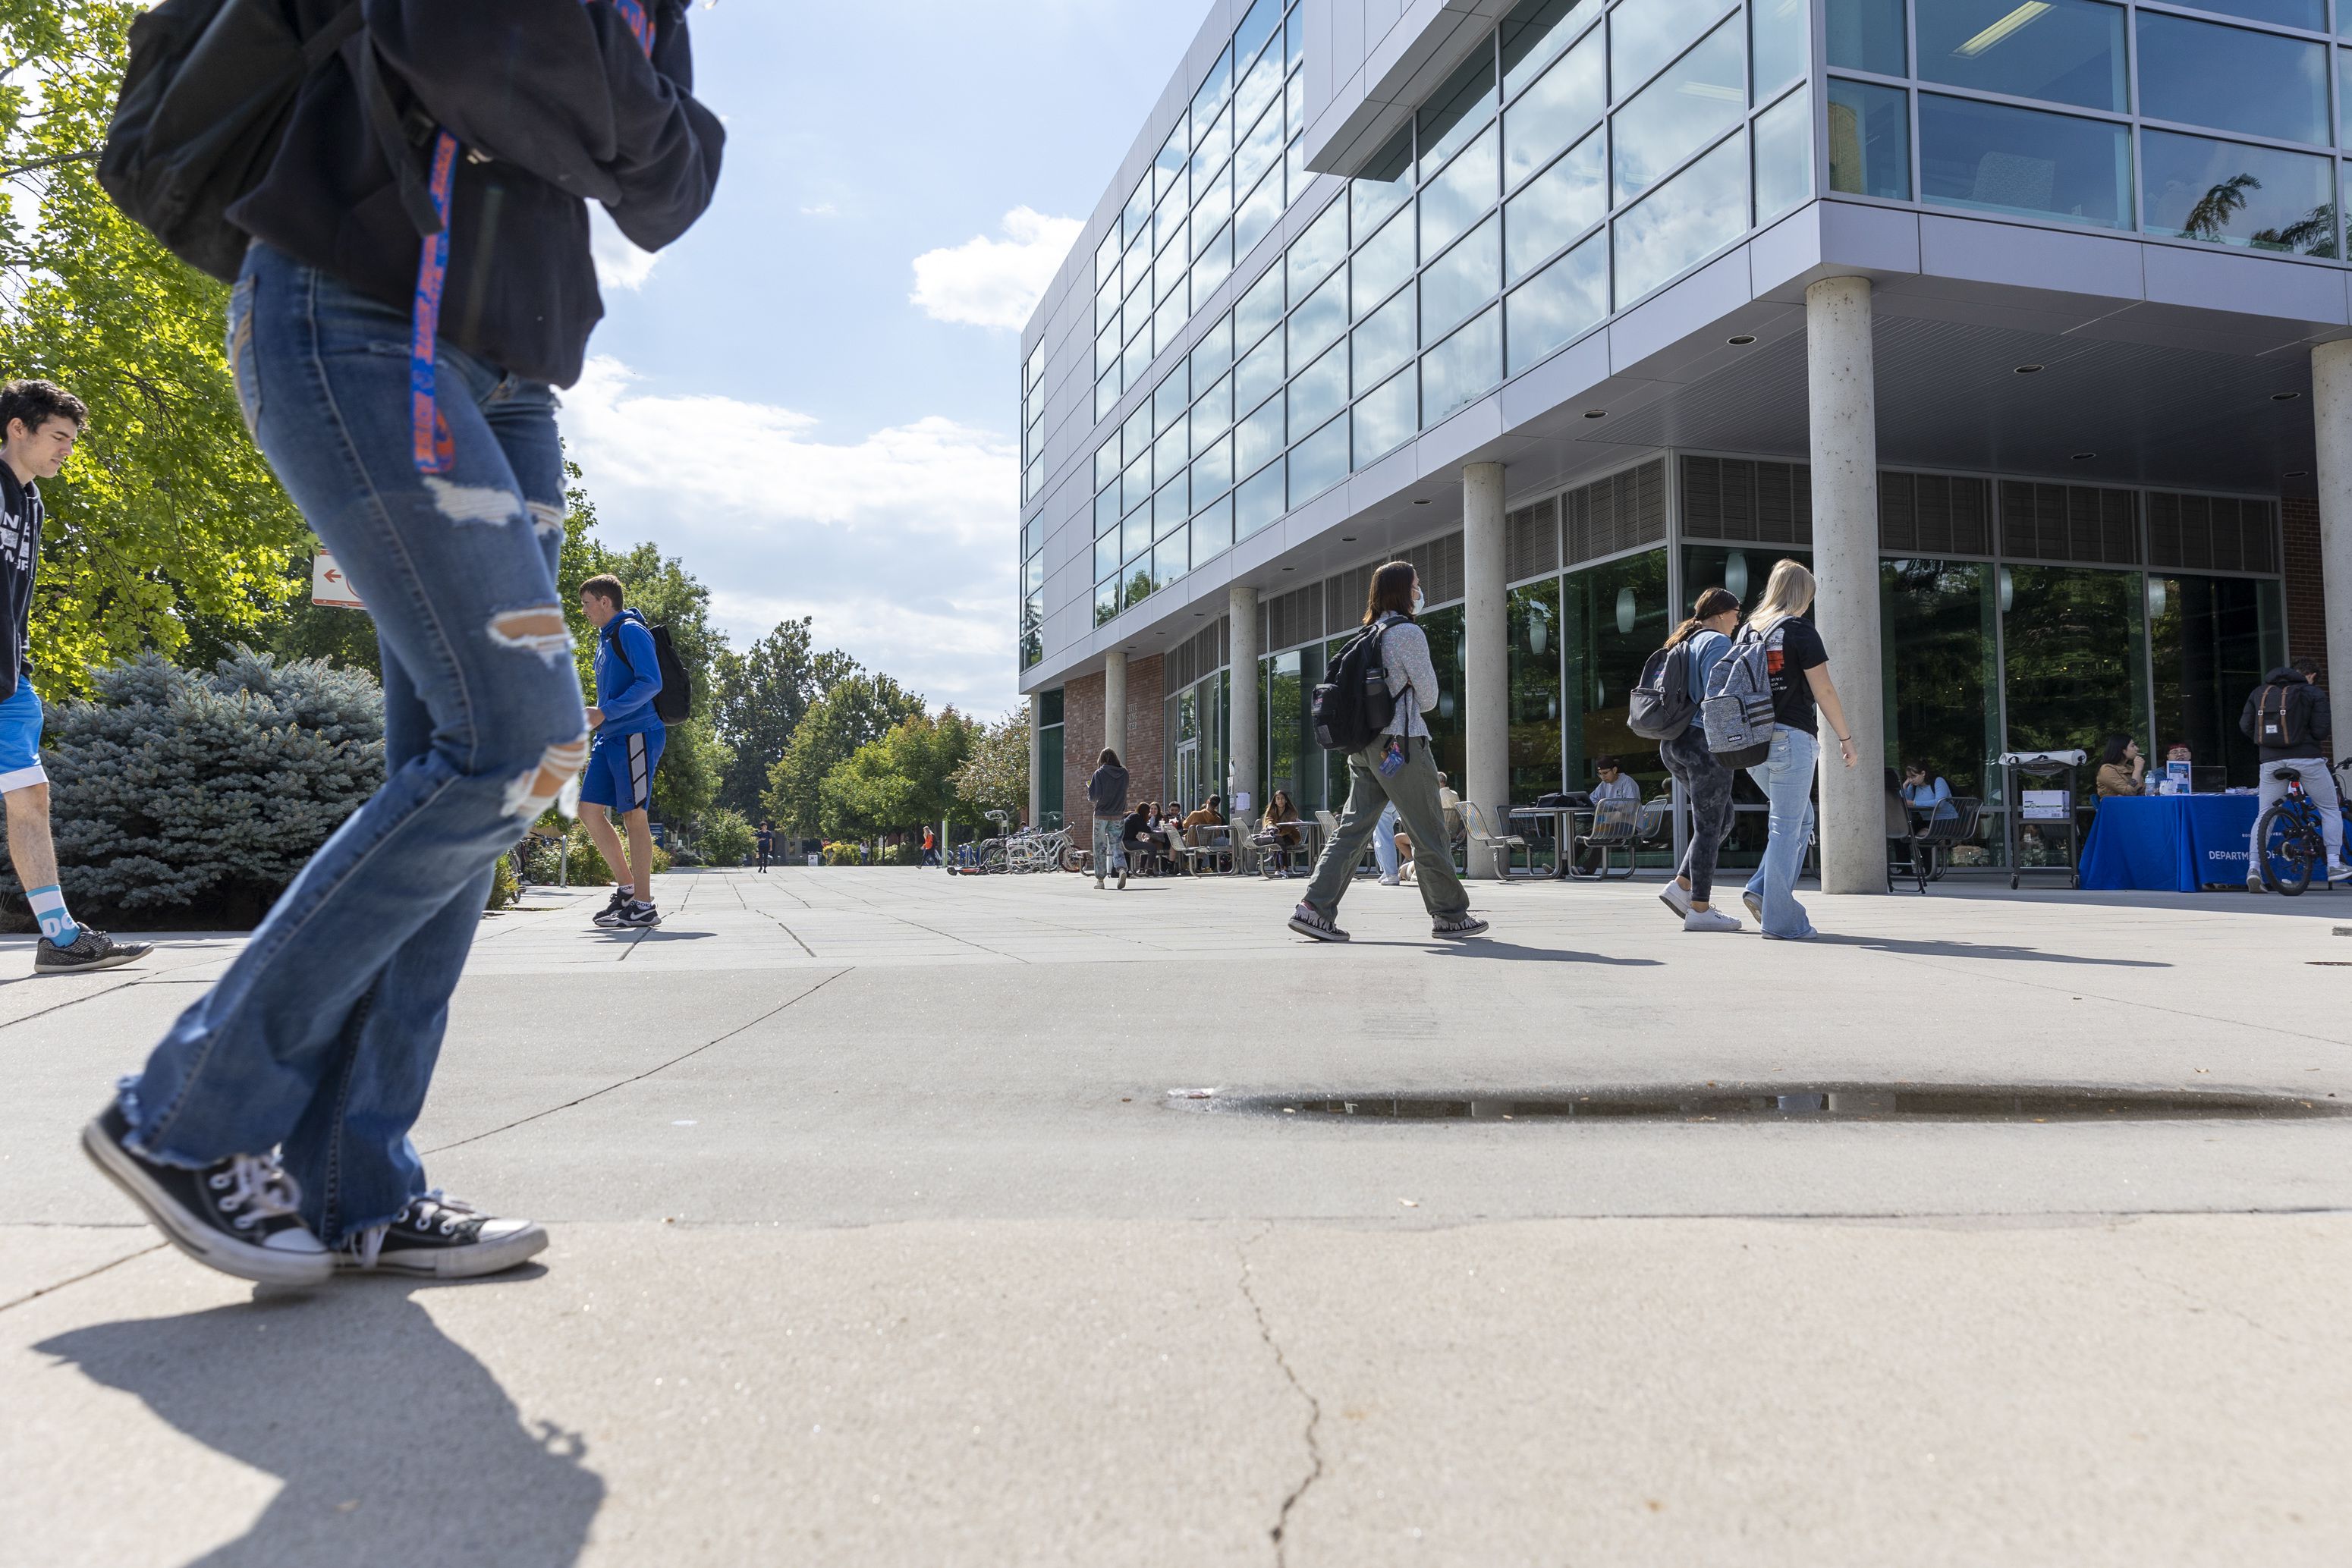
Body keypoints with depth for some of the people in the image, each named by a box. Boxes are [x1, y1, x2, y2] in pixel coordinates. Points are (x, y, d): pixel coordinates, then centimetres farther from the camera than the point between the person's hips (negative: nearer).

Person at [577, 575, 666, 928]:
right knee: (589, 810, 5)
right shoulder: (605, 638, 21)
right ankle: (627, 888, 13)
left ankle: (643, 906, -3)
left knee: (634, 816, -7)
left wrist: (604, 713, -21)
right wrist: (597, 718, 16)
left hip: (636, 735, -9)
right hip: (610, 739, 9)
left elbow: (651, 683, -19)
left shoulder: (631, 631, -7)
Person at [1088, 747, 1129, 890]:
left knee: (1100, 847, 8)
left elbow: (1094, 795, -13)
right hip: (1118, 816, 3)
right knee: (1116, 846, 5)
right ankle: (1122, 868, -22)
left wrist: (1091, 800, 9)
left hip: (1101, 815, -3)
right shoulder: (1124, 774, 2)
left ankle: (1100, 879, 12)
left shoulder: (1099, 774, -9)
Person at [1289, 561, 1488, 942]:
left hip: (1364, 746, 8)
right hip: (1400, 742, -8)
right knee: (1429, 832, 2)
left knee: (1353, 828, 4)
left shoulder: (1370, 634, 16)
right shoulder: (1408, 632, -9)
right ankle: (1450, 916, 11)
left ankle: (1314, 908, -5)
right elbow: (1428, 698, -5)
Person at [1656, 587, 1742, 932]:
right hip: (1704, 742, -9)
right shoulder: (1717, 642, -8)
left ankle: (1681, 886, 9)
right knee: (1709, 826, -4)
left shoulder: (1686, 643, 20)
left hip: (1674, 744, 9)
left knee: (1722, 818, 17)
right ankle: (1700, 909, -2)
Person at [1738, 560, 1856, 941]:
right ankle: (1781, 920, 0)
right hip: (1792, 737, -7)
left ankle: (1760, 891, 9)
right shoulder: (1800, 631, -7)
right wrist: (1846, 737, -1)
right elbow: (1824, 691, -8)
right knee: (1788, 825, -2)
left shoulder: (1748, 630, 11)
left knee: (1801, 819, 19)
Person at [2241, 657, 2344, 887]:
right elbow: (2321, 730, -7)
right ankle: (2334, 864, 7)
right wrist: (2307, 738, 14)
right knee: (2330, 810, 13)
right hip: (2306, 758, -3)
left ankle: (2253, 867, -6)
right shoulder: (2313, 693, 1)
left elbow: (2245, 726, 7)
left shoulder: (2259, 692, 12)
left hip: (2271, 761, 3)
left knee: (2263, 816, 7)